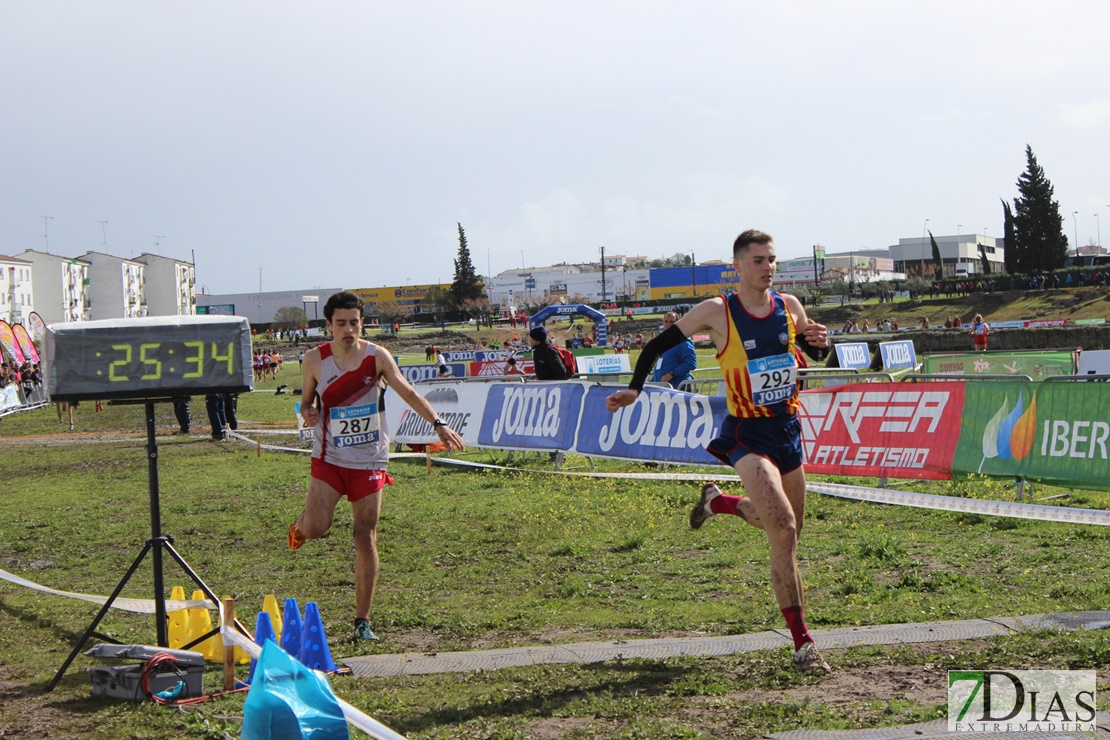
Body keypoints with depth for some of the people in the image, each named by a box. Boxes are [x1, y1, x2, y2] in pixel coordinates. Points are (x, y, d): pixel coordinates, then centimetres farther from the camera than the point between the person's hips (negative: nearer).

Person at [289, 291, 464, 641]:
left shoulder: (377, 357, -5)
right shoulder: (315, 359, -3)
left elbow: (408, 393, -6)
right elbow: (307, 400, 10)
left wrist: (438, 423, -19)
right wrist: (308, 411, -15)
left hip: (369, 461, 0)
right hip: (329, 458, 0)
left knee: (366, 538, -2)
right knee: (316, 527, -16)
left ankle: (363, 621, 7)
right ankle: (299, 527, 25)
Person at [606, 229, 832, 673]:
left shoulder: (789, 307, 3)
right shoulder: (717, 312, -9)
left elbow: (816, 355, 18)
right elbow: (660, 345, 0)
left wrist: (819, 342, -5)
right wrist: (635, 388, -10)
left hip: (788, 429, 6)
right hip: (747, 434, -6)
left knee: (786, 529, 19)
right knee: (783, 527, -23)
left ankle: (718, 501, 48)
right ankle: (802, 642, -18)